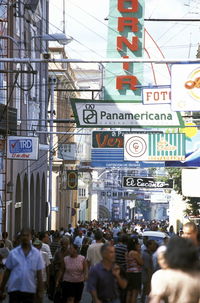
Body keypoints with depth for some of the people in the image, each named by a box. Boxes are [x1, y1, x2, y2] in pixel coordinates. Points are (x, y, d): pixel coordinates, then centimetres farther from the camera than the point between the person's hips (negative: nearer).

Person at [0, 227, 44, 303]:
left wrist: (40, 292, -3)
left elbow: (39, 274, 2)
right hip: (14, 289, -1)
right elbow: (7, 272, 6)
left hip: (30, 289, 1)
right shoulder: (13, 253, 2)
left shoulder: (36, 253, 2)